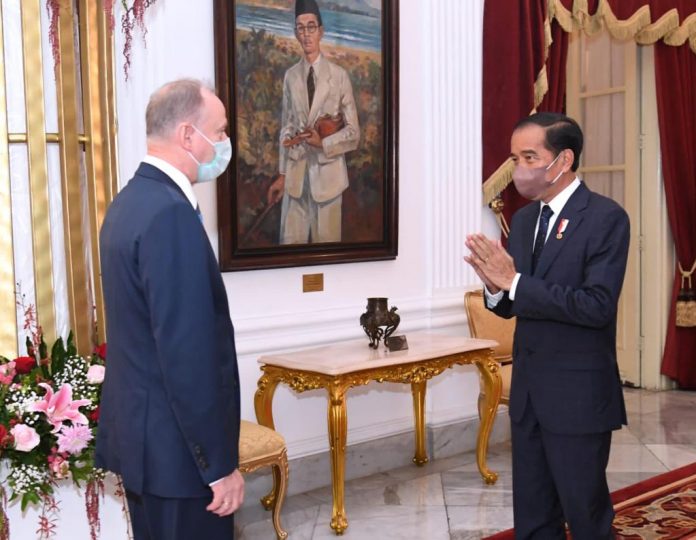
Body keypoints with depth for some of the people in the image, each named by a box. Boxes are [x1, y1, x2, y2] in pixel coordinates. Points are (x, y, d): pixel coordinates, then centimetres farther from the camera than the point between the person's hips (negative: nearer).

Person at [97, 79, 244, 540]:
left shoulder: (131, 201, 8)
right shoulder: (170, 214, -23)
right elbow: (187, 354, -26)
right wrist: (220, 464, -18)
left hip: (140, 431, 10)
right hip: (175, 446, -10)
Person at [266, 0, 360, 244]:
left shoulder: (339, 75, -3)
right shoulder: (290, 76, 7)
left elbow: (353, 131, -2)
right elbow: (286, 127, 10)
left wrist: (323, 143, -16)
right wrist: (281, 174, 7)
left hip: (327, 171, -3)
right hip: (295, 172, 3)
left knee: (326, 241, 5)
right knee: (290, 241, 5)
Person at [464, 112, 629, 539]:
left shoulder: (606, 217, -13)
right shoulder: (524, 219, 9)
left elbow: (597, 306, -23)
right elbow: (513, 305, 10)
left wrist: (514, 281, -24)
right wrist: (496, 286, -13)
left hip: (578, 394, -7)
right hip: (528, 388, 7)